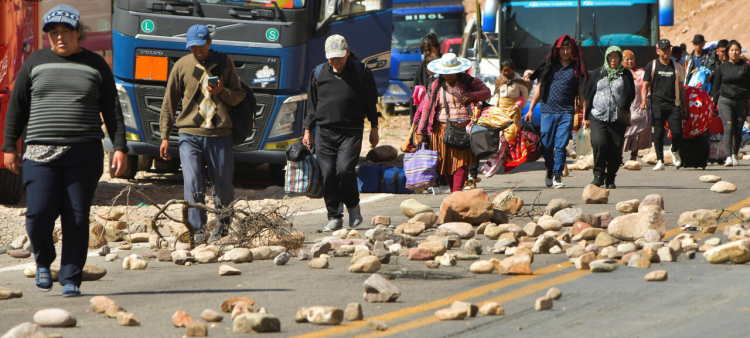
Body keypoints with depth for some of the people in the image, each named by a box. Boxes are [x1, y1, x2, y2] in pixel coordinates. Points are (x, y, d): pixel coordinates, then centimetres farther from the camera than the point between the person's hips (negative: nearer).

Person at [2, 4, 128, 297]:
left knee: (77, 219, -3)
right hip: (41, 153, 0)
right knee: (39, 214, -11)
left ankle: (71, 279, 6)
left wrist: (120, 147, -2)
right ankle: (43, 261, 17)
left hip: (84, 154, 0)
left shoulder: (96, 65, 8)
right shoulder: (35, 63, 9)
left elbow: (112, 111, 8)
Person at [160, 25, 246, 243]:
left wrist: (222, 91, -11)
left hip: (220, 135, 0)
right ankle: (198, 231, -8)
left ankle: (222, 225, 26)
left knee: (223, 187, 4)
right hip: (190, 135, 0)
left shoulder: (224, 63, 8)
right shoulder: (182, 66, 7)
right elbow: (169, 103, 11)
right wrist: (165, 136, 8)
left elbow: (239, 96, 11)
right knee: (193, 184, -12)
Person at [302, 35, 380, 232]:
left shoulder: (361, 73, 3)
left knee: (345, 170, -18)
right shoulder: (319, 74, 10)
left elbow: (371, 102, 9)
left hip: (351, 132, -3)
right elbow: (312, 104, 17)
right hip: (324, 132, 3)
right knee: (328, 175, -3)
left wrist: (374, 128, 8)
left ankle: (353, 206, 7)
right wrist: (308, 129, 13)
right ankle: (334, 217, 6)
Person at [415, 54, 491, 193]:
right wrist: (420, 132, 1)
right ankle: (453, 191, 12)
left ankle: (457, 193, -17)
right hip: (443, 129, 2)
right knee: (446, 163, 2)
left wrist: (472, 96, -9)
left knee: (462, 161, -13)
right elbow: (427, 110, 7)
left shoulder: (468, 82, 7)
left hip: (464, 128, -2)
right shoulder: (436, 86, 8)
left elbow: (486, 92, 12)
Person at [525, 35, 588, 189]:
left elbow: (580, 92, 8)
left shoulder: (576, 68, 7)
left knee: (561, 145, -9)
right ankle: (550, 170, 24)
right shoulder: (550, 65, 9)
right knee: (546, 145, 3)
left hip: (566, 112, -1)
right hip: (548, 111, 1)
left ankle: (557, 175, -7)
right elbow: (539, 88, 13)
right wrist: (531, 109, 9)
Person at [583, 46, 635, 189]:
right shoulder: (599, 73, 12)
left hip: (618, 118, 0)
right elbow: (589, 94, 14)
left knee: (616, 148, -3)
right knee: (599, 142, -20)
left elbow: (631, 95, 10)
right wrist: (587, 116, 10)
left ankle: (610, 179, 11)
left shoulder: (625, 74, 9)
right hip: (598, 116, 0)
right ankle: (599, 175, -9)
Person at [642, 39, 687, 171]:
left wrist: (683, 105, 14)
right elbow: (645, 85, 6)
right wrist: (644, 100, -9)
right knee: (658, 132, -5)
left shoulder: (677, 67, 14)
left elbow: (681, 87, 19)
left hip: (673, 104, 1)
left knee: (677, 132, -9)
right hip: (657, 104, -1)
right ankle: (660, 161, 1)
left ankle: (675, 152, 20)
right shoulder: (652, 66, 8)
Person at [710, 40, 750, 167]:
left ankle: (735, 155, 19)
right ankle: (728, 157, -20)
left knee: (738, 129, 2)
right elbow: (716, 86, 13)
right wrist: (714, 102, 8)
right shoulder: (722, 67, 9)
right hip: (725, 100, 0)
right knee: (728, 127, -14)